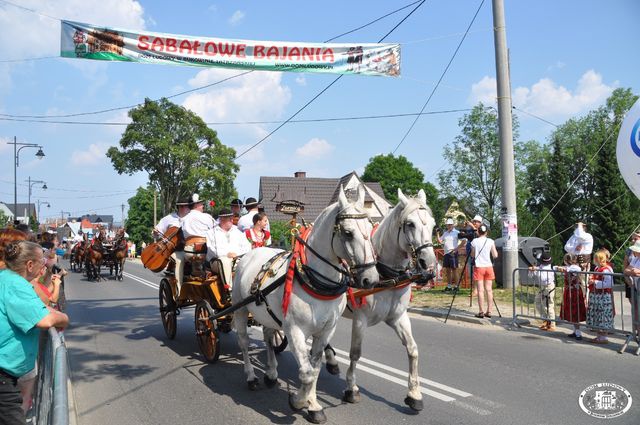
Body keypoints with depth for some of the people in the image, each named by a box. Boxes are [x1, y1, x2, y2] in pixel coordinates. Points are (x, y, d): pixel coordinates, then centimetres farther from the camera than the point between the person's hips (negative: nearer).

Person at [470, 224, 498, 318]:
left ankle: (481, 312, -4)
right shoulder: (491, 241, 0)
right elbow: (495, 255, 2)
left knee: (480, 290, -3)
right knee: (489, 290, 5)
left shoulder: (474, 241, -3)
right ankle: (489, 311, 6)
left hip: (479, 267, -2)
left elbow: (472, 255, 4)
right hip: (489, 267, 2)